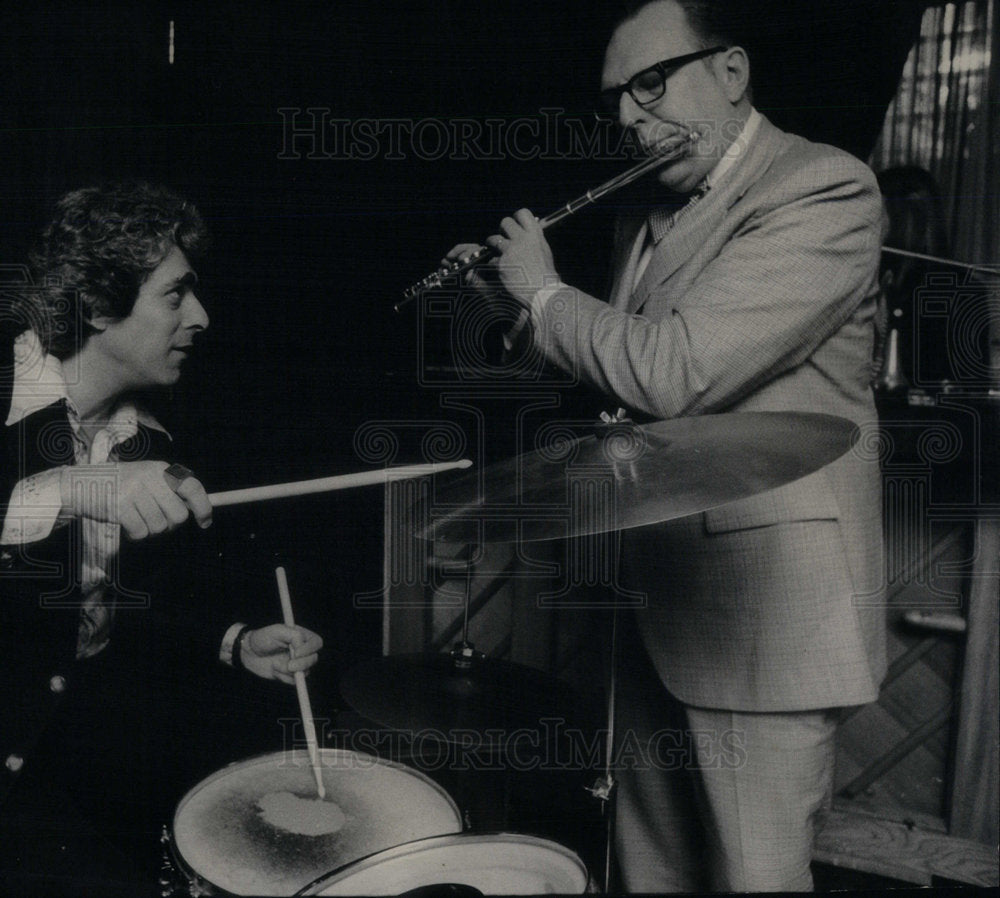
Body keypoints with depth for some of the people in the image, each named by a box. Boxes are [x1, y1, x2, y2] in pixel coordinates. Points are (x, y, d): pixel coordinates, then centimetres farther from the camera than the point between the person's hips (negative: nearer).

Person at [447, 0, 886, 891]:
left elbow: (672, 372, -27)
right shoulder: (648, 216, 11)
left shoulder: (826, 190, -15)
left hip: (762, 604, -8)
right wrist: (515, 300, 8)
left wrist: (545, 291, -11)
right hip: (655, 598, 8)